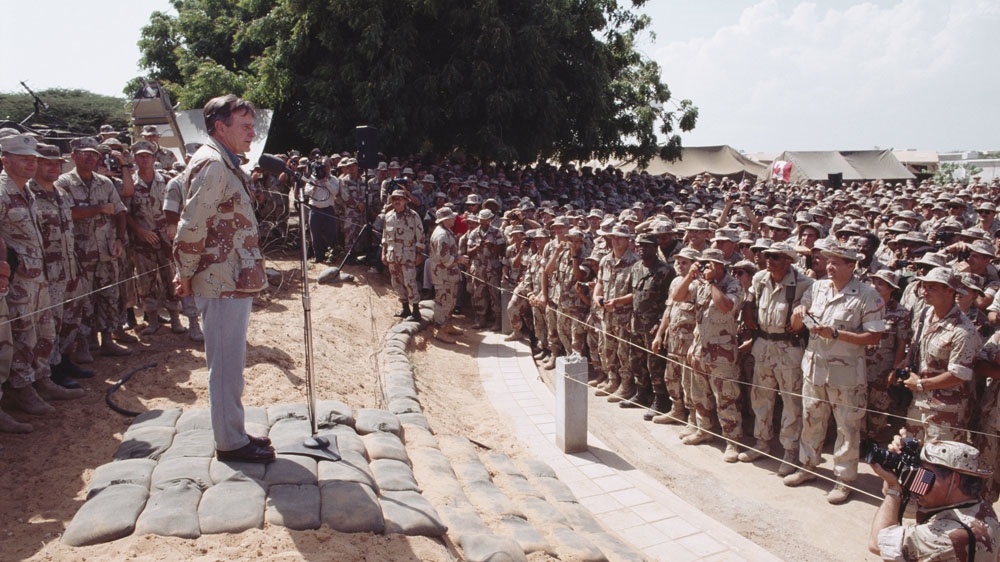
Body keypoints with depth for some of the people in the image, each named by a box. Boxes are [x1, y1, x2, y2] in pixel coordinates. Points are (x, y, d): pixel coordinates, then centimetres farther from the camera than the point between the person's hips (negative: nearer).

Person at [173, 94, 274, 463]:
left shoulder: (225, 165, 17)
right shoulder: (212, 164, -16)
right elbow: (192, 225, -20)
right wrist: (186, 274, -12)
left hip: (233, 280, 10)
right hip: (222, 284, -10)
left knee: (229, 363, 16)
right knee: (226, 364, -1)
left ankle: (233, 434, 27)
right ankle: (230, 442, 10)